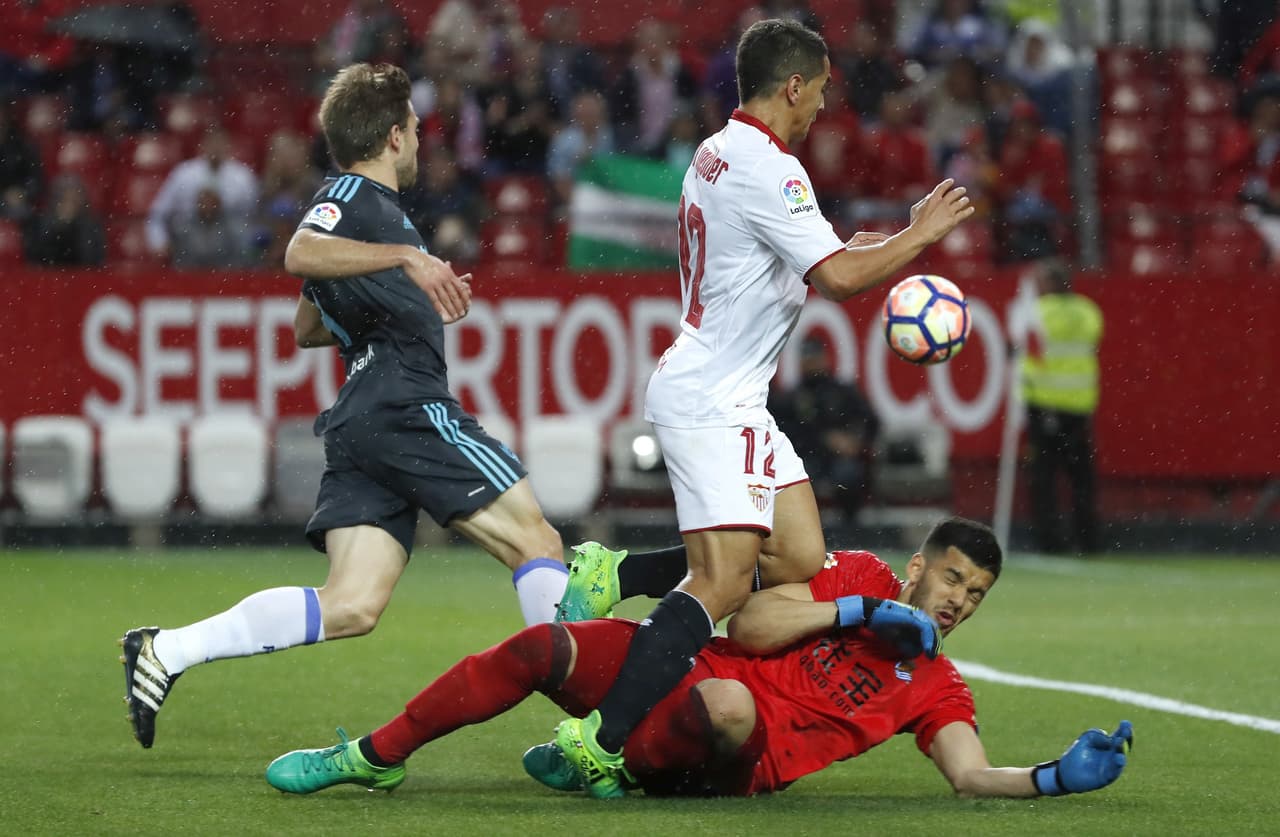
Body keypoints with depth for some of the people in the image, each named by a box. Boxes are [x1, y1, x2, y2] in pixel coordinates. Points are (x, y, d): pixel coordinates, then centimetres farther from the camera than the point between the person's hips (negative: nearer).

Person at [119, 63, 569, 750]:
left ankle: (167, 651, -10)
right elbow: (301, 254, -23)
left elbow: (308, 328, 37)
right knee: (535, 542, -5)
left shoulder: (369, 204, 29)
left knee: (350, 607, -4)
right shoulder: (354, 196, 0)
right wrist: (407, 257, -25)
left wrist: (417, 303, 37)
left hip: (359, 424, 9)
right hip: (405, 405, -9)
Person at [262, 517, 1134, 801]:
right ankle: (378, 755, -4)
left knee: (728, 703, -41)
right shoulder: (860, 575, 12)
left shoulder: (935, 687, 11)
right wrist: (858, 612, -7)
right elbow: (746, 628, 0)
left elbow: (972, 773, -3)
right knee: (541, 648, -19)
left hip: (729, 760, -2)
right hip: (677, 670, 2)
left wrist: (1057, 777, -20)